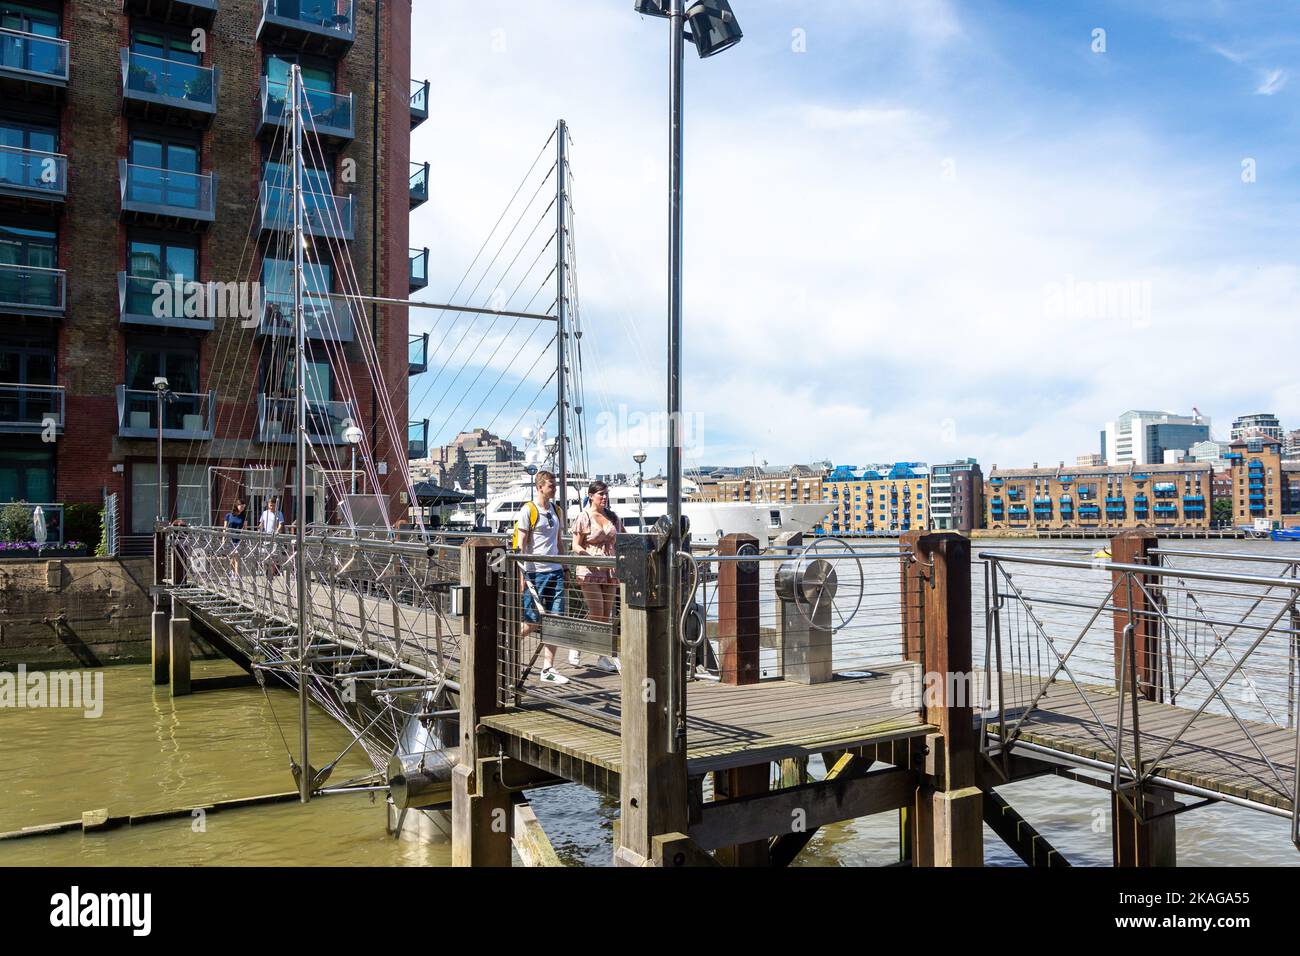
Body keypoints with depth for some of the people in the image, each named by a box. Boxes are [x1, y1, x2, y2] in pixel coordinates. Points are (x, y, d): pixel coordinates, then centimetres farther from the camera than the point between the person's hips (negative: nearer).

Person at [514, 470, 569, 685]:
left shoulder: (555, 509, 14)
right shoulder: (528, 510, -7)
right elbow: (520, 545, -9)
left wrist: (564, 566, 19)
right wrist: (521, 575, -14)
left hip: (555, 571, 6)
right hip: (535, 572, -6)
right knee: (532, 623, -1)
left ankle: (548, 669, 7)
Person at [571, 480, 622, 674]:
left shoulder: (613, 517, 12)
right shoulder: (583, 518, -2)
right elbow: (576, 545, -4)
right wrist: (584, 553, -23)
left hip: (610, 570, 5)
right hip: (590, 570, -5)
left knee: (606, 615, 6)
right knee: (596, 614, -10)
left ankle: (604, 658, 13)